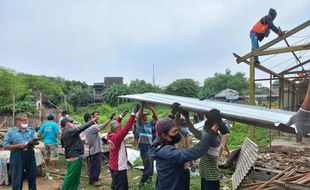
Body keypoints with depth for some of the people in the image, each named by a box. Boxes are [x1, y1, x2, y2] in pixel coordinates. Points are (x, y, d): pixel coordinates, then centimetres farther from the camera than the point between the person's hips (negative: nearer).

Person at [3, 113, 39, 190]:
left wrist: (33, 142, -20)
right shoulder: (11, 132, -2)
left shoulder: (31, 130, 7)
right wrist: (18, 146, -18)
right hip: (17, 158, -3)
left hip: (30, 156, 3)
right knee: (17, 179, 5)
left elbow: (36, 141, 4)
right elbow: (5, 146, -6)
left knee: (32, 176, 15)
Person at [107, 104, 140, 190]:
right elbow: (127, 128, -31)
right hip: (119, 168, -9)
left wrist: (120, 116, 16)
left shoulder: (110, 135, -4)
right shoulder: (117, 137, -25)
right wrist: (133, 114, -31)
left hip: (113, 166, 9)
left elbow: (114, 124, 12)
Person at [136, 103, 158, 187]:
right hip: (144, 147, -5)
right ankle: (142, 181, 9)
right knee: (148, 165, -6)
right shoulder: (139, 123, -4)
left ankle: (148, 177, 35)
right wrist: (142, 106, -33)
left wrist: (152, 109, -22)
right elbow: (138, 117, -23)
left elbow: (156, 119, -9)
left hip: (151, 146, 5)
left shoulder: (150, 123, 6)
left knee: (150, 164, 16)